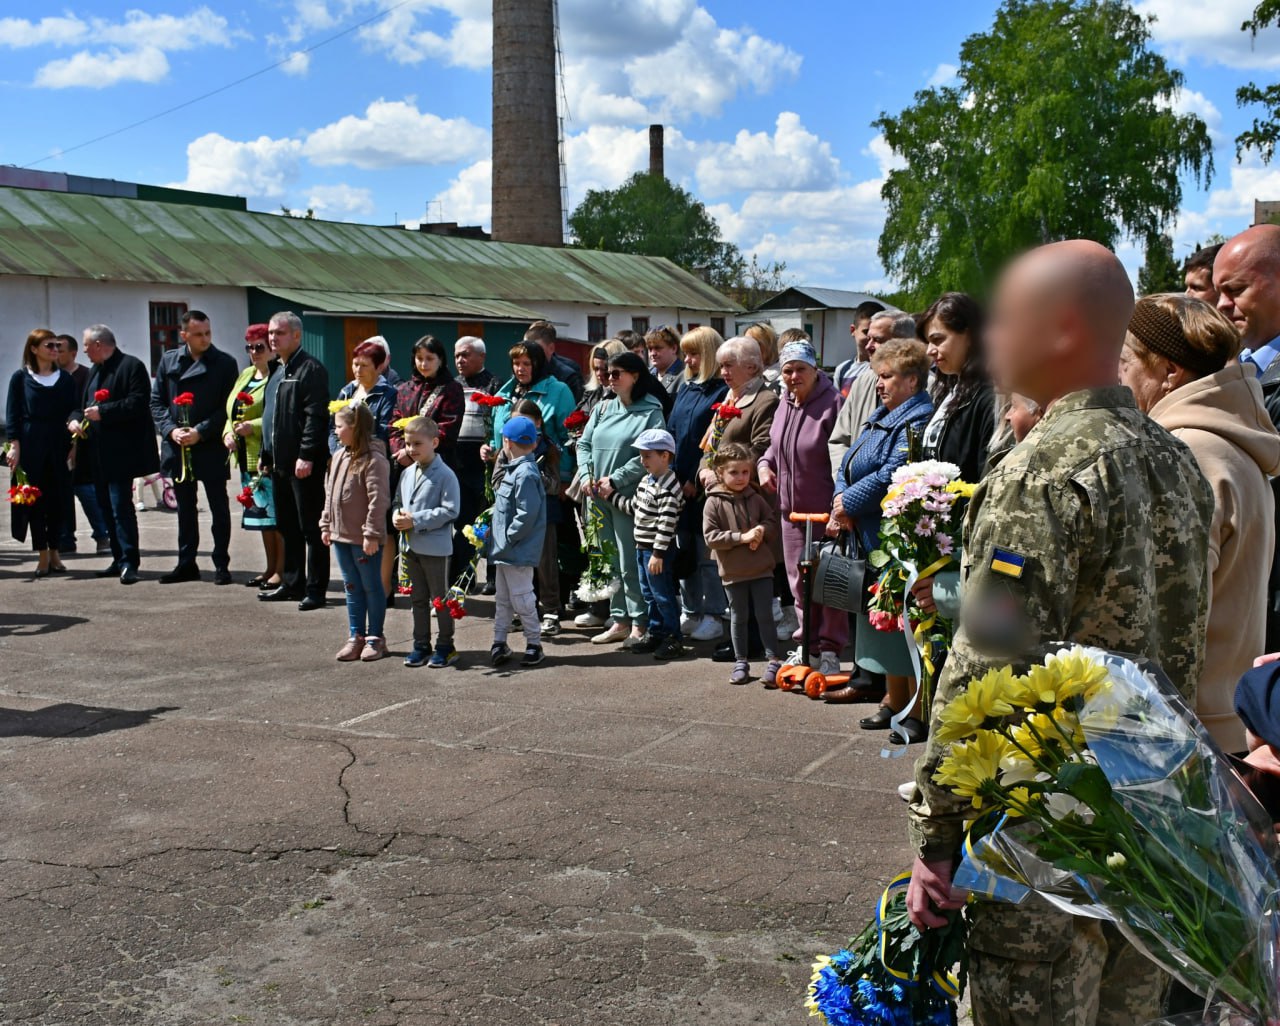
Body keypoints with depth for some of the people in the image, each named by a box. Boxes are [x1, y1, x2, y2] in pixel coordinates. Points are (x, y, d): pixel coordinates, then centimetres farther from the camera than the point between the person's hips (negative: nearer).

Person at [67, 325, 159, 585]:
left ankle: (129, 562, -9)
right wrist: (75, 419, 3)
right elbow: (84, 405, 24)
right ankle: (120, 559, 17)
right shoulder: (95, 371, 21)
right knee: (107, 507, 10)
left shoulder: (131, 366, -7)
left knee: (121, 507, -11)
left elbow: (137, 404, -17)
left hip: (120, 453, -9)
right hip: (98, 454, 9)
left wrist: (102, 413, -18)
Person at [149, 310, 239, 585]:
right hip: (177, 446, 4)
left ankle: (221, 565, 9)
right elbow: (157, 401, 7)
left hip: (211, 447, -3)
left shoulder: (225, 363, -3)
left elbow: (227, 407, -7)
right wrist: (171, 430, -9)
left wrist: (201, 432, -16)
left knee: (218, 507, 2)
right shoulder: (169, 361, 7)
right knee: (185, 508, 11)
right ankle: (186, 563, 19)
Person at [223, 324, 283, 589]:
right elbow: (232, 412, 23)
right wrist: (229, 432, 6)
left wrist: (254, 426, -21)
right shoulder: (246, 375, 18)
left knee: (277, 513, -6)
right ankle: (270, 568, 22)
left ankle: (281, 569, 0)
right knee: (261, 514, 14)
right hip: (247, 457, 9)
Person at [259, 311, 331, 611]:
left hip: (304, 464, -10)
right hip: (280, 463, 10)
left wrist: (306, 456, -24)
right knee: (287, 527, 15)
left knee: (311, 528, -3)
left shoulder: (311, 369, -11)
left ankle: (315, 590, 1)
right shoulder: (278, 371, 19)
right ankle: (292, 584, 24)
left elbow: (315, 417, -19)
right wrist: (265, 454, 20)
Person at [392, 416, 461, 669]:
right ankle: (421, 645, 25)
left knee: (440, 599, 4)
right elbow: (399, 502, 18)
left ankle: (445, 646, 15)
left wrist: (416, 521, -21)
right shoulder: (407, 474, 7)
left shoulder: (445, 475, -14)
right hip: (411, 546, 7)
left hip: (435, 548, -7)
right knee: (418, 599, 15)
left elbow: (449, 511, -18)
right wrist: (398, 515, -6)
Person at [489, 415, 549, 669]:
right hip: (505, 551, 10)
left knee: (521, 599, 0)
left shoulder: (525, 474, -20)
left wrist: (507, 539, -19)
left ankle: (534, 645, 12)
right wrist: (495, 530, 11)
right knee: (502, 598, 16)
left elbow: (526, 515, -25)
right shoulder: (515, 470, 11)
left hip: (518, 552, -10)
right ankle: (499, 643, 25)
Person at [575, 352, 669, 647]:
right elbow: (584, 444, 15)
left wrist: (615, 480, -17)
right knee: (609, 563, 10)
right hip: (598, 498, 7)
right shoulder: (603, 409, 14)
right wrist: (586, 476, -2)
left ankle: (639, 624, 4)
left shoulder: (650, 412, -6)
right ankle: (620, 620, 19)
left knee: (630, 564, -5)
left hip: (628, 497, -6)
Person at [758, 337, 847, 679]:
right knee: (798, 581, 15)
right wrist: (765, 464, 5)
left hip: (824, 510, -8)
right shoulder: (785, 403, 7)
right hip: (791, 509, 8)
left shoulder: (832, 404, -17)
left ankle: (830, 649, 12)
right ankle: (808, 644, 29)